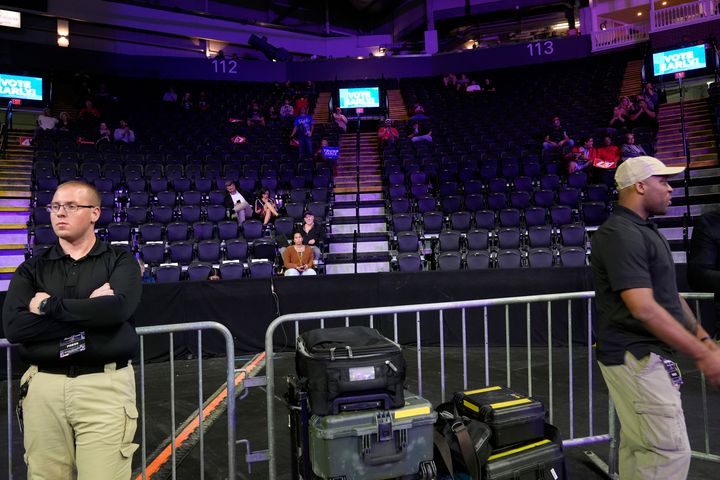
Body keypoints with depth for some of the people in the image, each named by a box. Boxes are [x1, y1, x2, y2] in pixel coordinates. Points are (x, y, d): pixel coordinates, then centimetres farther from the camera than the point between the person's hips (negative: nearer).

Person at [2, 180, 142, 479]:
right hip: (43, 387, 3)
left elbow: (118, 308, -17)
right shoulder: (31, 270, 11)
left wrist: (48, 305, -7)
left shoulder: (120, 262, 3)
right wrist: (90, 310, -12)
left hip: (105, 385, -2)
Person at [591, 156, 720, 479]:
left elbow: (667, 293, 19)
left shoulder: (645, 230, 15)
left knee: (639, 446, 17)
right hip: (636, 357, -10)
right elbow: (644, 309, -25)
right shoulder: (620, 234, -18)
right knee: (671, 451, -4)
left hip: (645, 355, 10)